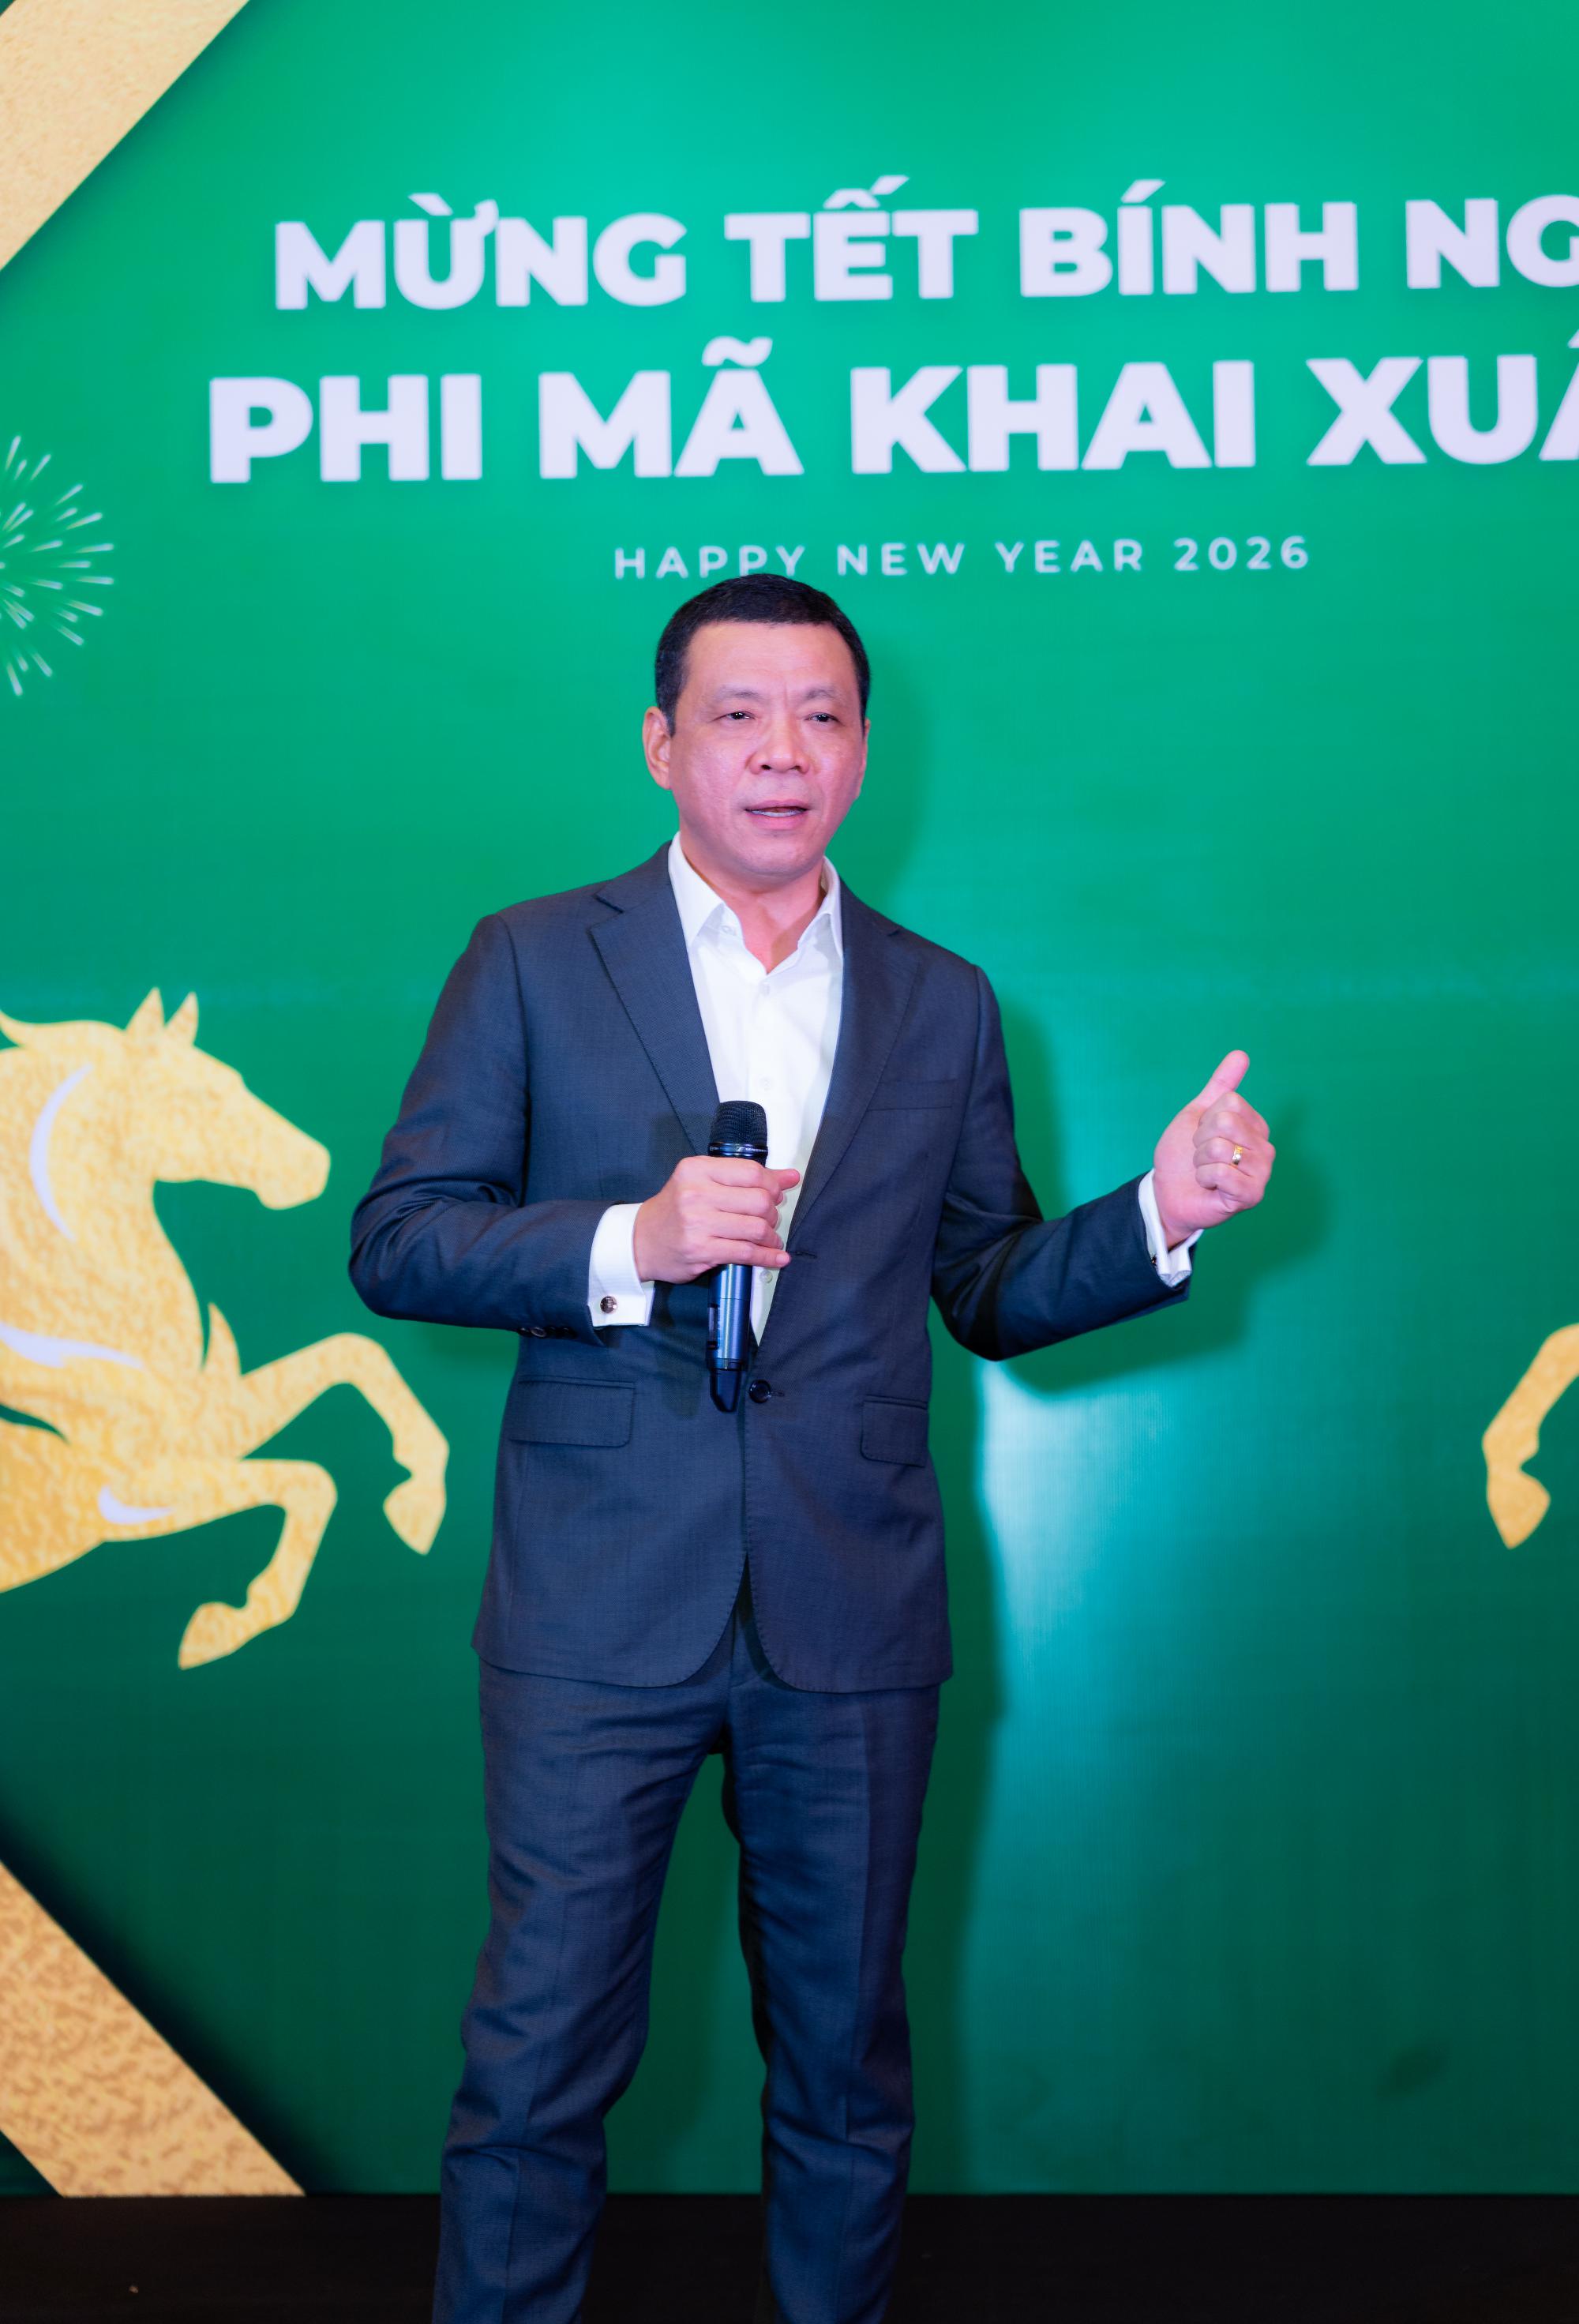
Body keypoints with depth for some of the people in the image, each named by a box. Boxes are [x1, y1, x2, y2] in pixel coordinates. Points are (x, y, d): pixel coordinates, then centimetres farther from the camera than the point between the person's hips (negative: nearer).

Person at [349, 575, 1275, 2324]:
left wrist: (1159, 1214, -6)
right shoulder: (533, 963, 2)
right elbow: (394, 1241, -1)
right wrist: (627, 1243, -17)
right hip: (600, 1611, -2)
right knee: (540, 2052, 5)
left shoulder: (941, 1004, 9)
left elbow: (990, 1292, 12)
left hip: (851, 1619, 2)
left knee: (846, 2060, 14)